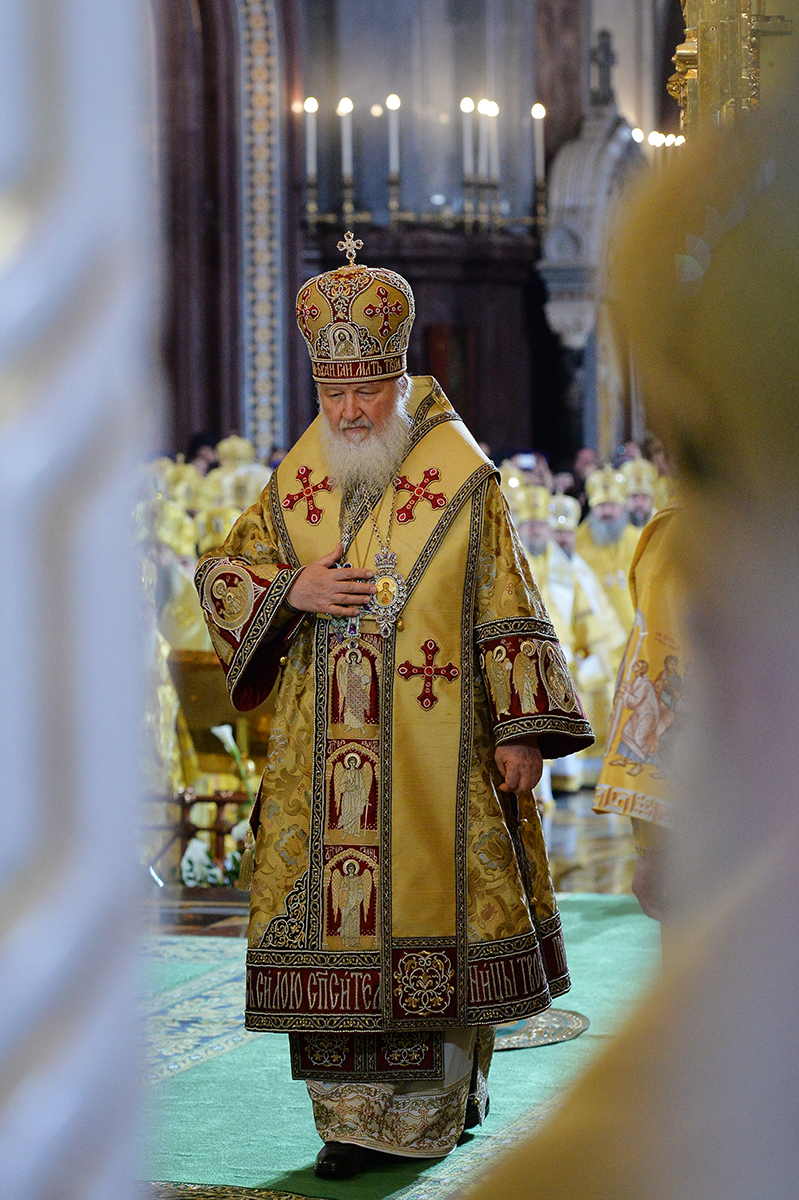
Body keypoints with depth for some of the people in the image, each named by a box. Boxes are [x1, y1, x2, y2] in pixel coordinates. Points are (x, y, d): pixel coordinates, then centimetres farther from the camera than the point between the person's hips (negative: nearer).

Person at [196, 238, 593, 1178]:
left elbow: (507, 607, -3)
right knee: (333, 915, 1)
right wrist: (293, 589, -9)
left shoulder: (462, 478, -3)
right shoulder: (296, 481, 8)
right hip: (325, 748, 3)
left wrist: (522, 731, -8)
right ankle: (355, 1115, 8)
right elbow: (219, 572, 12)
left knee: (434, 905, 1)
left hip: (433, 749, -3)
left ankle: (445, 1095, 17)